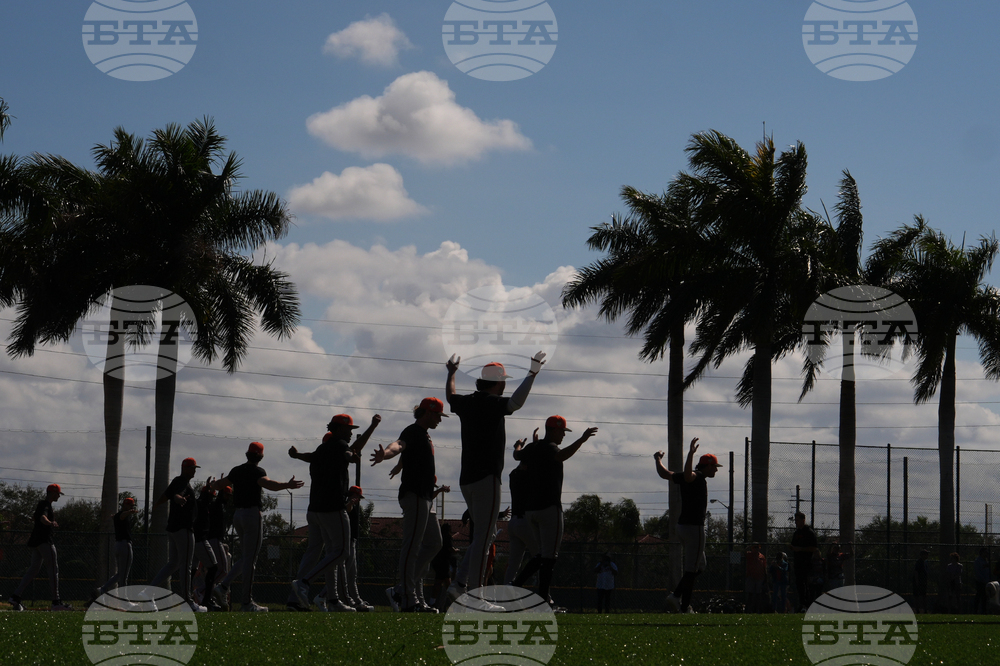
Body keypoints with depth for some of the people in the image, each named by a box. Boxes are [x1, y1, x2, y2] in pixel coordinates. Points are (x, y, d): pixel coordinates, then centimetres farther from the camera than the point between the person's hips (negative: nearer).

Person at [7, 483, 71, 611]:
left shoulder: (41, 504, 19)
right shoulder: (45, 505, -12)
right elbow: (43, 518, -34)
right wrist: (50, 523, -54)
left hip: (36, 541, 10)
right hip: (44, 541, -10)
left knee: (34, 569, 9)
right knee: (53, 569, -8)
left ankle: (15, 597, 1)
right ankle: (56, 602, -11)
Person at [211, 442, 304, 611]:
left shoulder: (237, 470, 13)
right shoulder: (257, 471, -9)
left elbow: (218, 485, 23)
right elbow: (268, 484, -30)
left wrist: (213, 484, 45)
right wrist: (287, 485, -35)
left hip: (237, 515, 8)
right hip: (253, 514, -8)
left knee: (247, 556, 19)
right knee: (250, 558, -5)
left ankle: (224, 586, 6)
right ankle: (247, 601, -4)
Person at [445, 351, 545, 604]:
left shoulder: (466, 403, 12)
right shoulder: (492, 403, -11)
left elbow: (450, 397, 35)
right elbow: (515, 403, -32)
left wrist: (451, 372, 52)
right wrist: (532, 374, -31)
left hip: (466, 480, 9)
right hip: (486, 479, -9)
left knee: (486, 533, 16)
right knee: (484, 535, -7)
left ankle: (459, 584, 8)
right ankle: (475, 593, -10)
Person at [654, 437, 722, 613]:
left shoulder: (693, 477, 12)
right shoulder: (699, 478, -13)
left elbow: (664, 473, 18)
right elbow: (687, 475, -38)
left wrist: (658, 459, 35)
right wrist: (691, 454, -48)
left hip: (682, 526, 10)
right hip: (694, 527, -10)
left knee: (700, 566, 19)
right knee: (692, 569, -5)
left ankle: (676, 595, 8)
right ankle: (685, 606, -5)